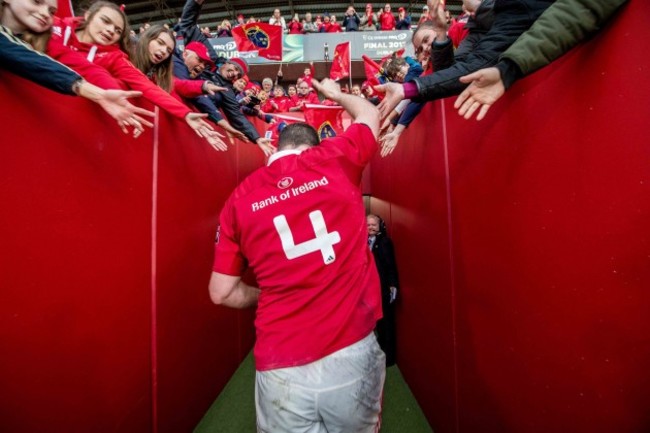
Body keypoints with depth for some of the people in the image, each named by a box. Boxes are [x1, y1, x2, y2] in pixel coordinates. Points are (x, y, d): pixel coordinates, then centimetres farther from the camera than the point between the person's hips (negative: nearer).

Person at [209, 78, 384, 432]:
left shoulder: (240, 199, 2)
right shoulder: (333, 159, 0)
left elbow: (222, 292, 5)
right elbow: (370, 115, 22)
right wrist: (337, 95, 39)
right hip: (352, 353, 1)